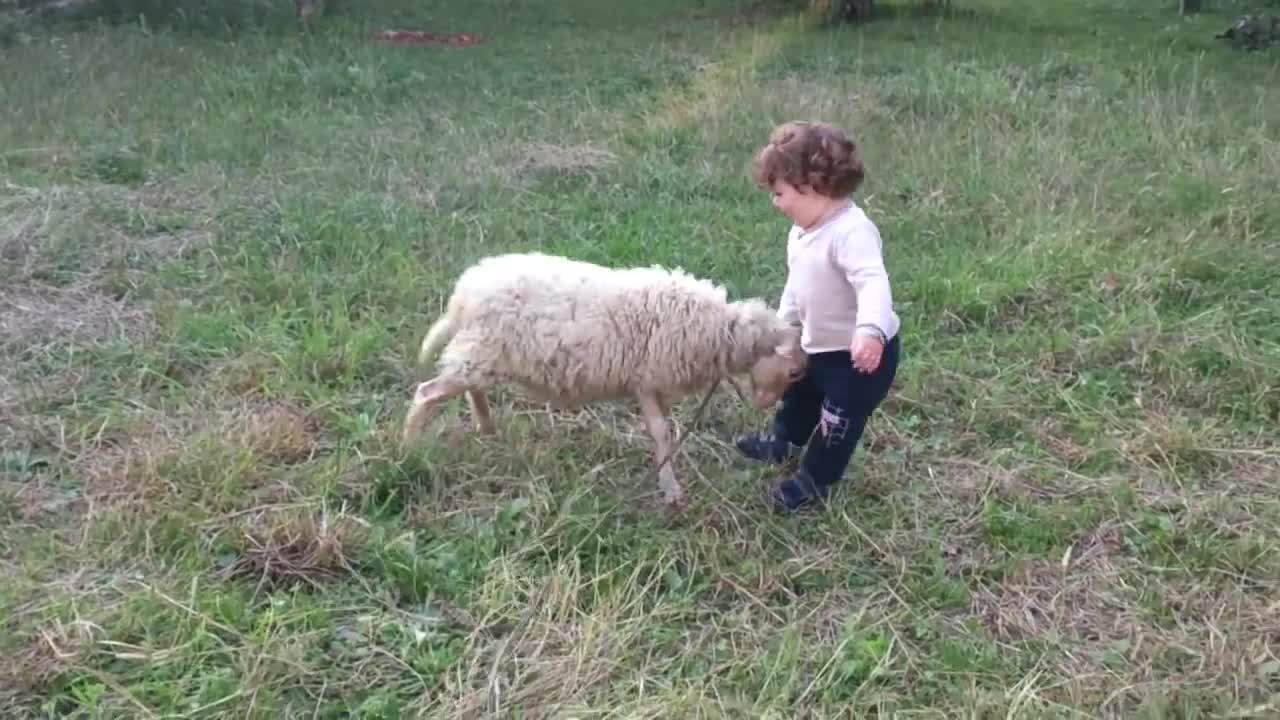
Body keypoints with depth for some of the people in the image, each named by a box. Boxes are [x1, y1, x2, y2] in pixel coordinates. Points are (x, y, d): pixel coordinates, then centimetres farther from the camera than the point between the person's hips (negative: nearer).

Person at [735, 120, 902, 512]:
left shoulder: (851, 232, -33)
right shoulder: (803, 230, -1)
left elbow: (873, 284, -47)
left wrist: (870, 330, -63)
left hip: (860, 354, -10)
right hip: (819, 346, 10)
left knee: (838, 420, 10)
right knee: (800, 395, 32)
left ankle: (814, 480, 32)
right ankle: (783, 442, 59)